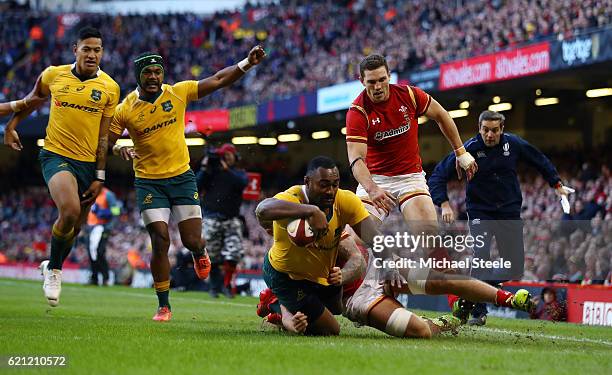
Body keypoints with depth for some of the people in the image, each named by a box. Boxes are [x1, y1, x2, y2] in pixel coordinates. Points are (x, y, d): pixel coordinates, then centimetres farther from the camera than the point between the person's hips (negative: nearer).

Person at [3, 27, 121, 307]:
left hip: (88, 163, 2)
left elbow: (103, 136, 0)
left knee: (75, 228, 9)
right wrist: (11, 126, 23)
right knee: (70, 211, -26)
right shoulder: (53, 75, -1)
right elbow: (33, 100, 21)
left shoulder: (110, 88, -1)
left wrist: (99, 176, -2)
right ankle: (54, 268, -3)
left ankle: (52, 268, 38)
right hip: (55, 155, -2)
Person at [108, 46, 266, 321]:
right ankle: (163, 305, 5)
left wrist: (247, 63, -9)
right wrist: (119, 149, -22)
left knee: (192, 241, -2)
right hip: (149, 182, -1)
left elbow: (218, 80, 1)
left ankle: (200, 253, 39)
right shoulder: (125, 110, -6)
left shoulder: (178, 93, -3)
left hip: (182, 177, 1)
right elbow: (106, 140, 1)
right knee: (160, 241, -10)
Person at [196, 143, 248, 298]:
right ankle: (215, 286, 11)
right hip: (211, 219, 0)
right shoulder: (211, 172, 10)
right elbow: (197, 186, -2)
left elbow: (242, 183, -13)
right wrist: (204, 169, -12)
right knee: (212, 257, 0)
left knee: (233, 254, -12)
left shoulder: (239, 173, 10)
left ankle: (226, 284, 0)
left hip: (232, 220, 0)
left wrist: (226, 169, -17)